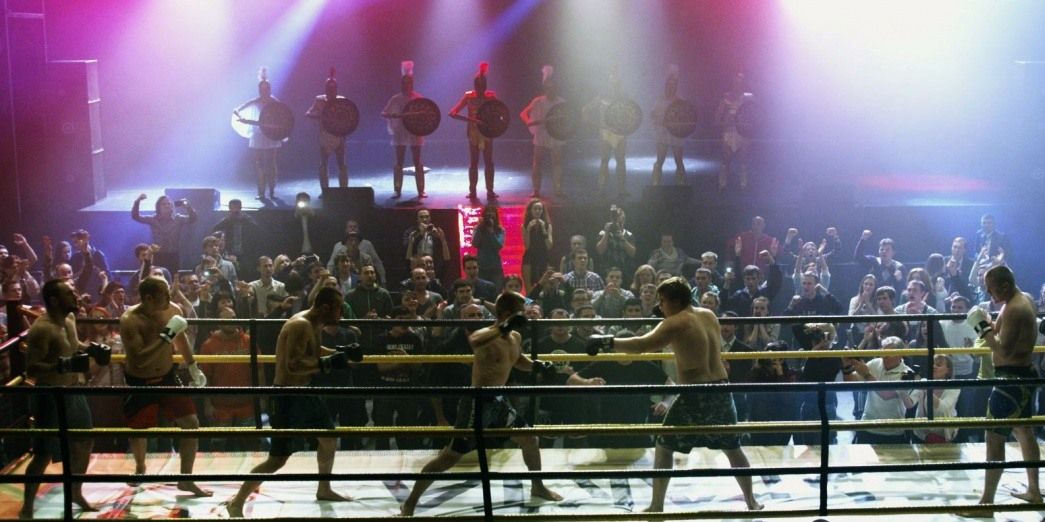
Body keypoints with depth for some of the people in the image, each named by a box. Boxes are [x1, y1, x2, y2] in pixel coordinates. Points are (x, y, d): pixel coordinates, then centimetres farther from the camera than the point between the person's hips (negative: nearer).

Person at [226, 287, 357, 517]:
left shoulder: (314, 324, 6)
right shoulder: (300, 325, -24)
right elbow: (293, 365, -32)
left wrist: (340, 352, 11)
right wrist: (328, 363, -27)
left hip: (304, 391, 10)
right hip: (288, 395, -10)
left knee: (329, 437, 22)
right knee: (278, 458, -8)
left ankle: (324, 490, 41)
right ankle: (237, 502, 3)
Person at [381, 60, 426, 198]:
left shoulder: (418, 98, -1)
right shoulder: (396, 99, 0)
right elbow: (383, 113, -2)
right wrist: (393, 115, -23)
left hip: (415, 133, 0)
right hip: (400, 133, 0)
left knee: (417, 162, 3)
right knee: (399, 162, 2)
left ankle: (421, 191, 8)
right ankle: (398, 191, 6)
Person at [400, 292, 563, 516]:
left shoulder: (516, 337, 5)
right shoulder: (487, 335, -22)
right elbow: (474, 341, -48)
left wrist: (536, 366, 8)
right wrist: (503, 328, -58)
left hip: (499, 400, 8)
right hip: (477, 403, -8)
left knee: (530, 440, 17)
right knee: (450, 456, -5)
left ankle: (538, 487, 41)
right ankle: (410, 502, 5)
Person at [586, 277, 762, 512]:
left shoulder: (675, 323, -11)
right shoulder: (709, 316, 10)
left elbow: (642, 345, -23)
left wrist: (607, 342, -21)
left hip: (695, 395, -6)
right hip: (721, 389, 6)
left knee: (664, 447, 9)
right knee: (732, 447, 19)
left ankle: (656, 506, 11)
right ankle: (752, 502, 23)